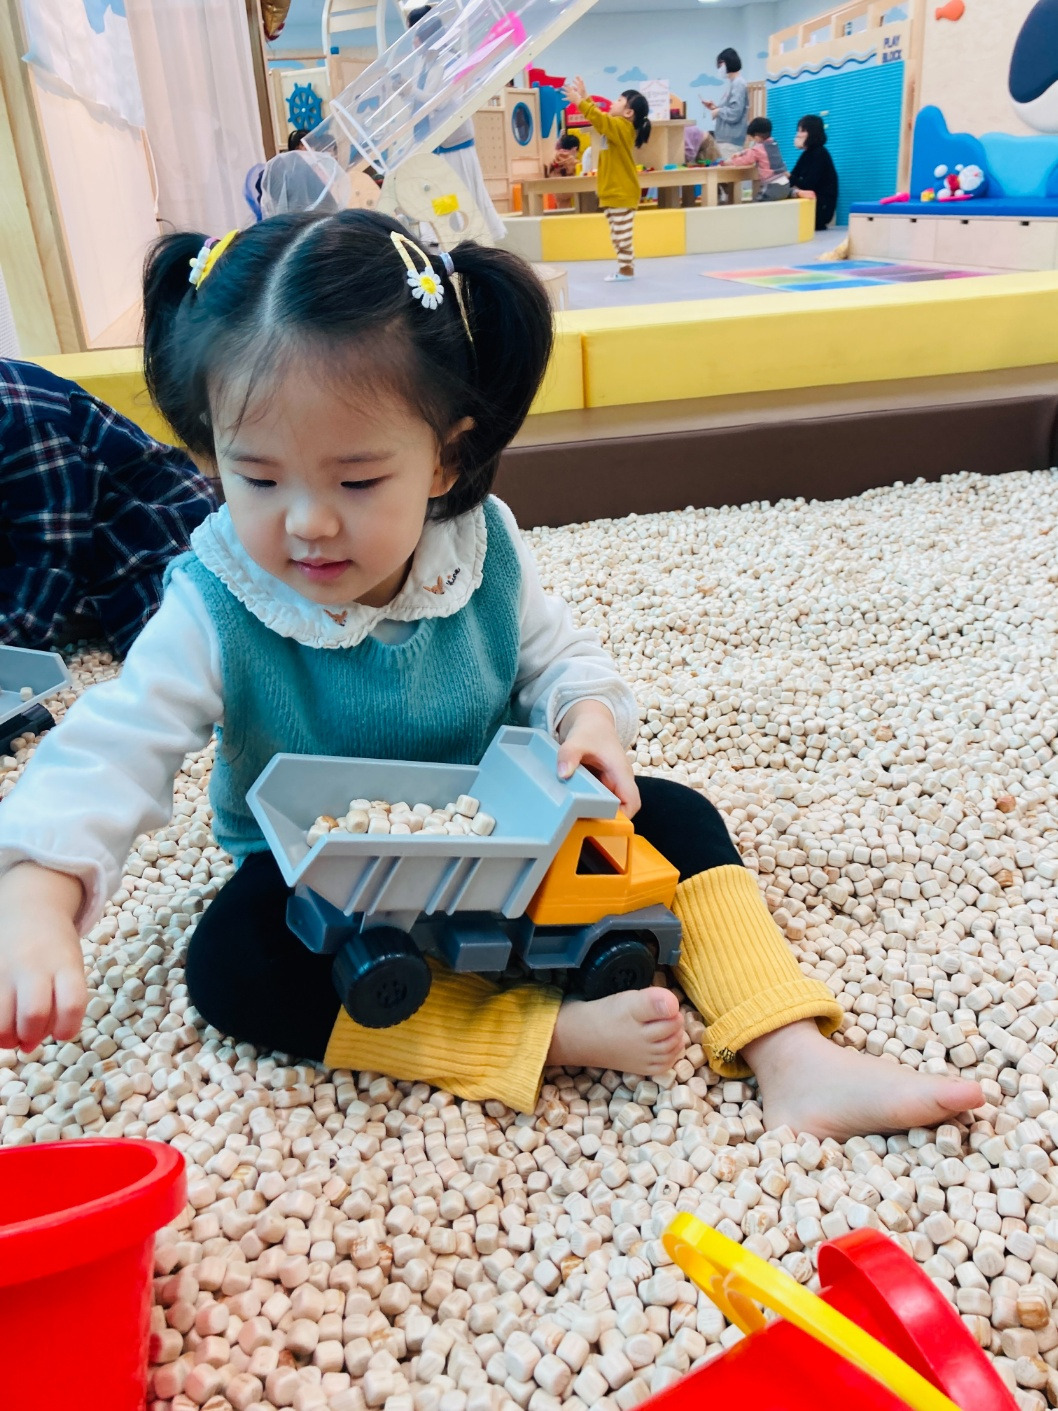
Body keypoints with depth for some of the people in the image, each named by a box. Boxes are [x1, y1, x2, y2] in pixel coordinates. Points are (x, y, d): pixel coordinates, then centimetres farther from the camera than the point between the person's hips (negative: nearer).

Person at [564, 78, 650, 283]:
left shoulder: (622, 127, -15)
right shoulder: (617, 127, 13)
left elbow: (601, 119, -27)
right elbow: (601, 118, 24)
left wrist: (579, 102, -26)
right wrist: (585, 98, 19)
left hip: (622, 193, -10)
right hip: (612, 192, 10)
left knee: (622, 234, -5)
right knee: (617, 235, 13)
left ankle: (626, 269, 0)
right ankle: (626, 268, 18)